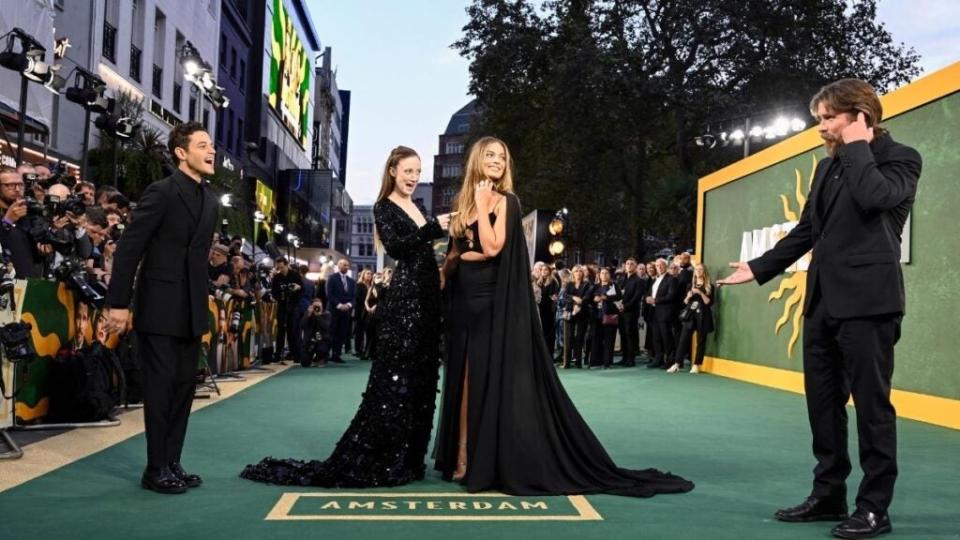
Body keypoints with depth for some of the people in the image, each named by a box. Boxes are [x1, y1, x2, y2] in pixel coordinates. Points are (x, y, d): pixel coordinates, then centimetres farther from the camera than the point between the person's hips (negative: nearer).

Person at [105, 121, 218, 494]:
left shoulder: (210, 201, 12)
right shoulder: (161, 192, -10)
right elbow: (128, 249, -13)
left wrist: (202, 306, 14)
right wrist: (119, 303, -16)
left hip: (191, 312, 7)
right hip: (160, 309, -7)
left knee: (184, 386, 11)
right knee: (160, 388, -1)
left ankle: (172, 464, 20)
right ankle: (156, 470, 9)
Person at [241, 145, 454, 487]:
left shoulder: (415, 208, 17)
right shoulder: (384, 208, -5)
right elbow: (395, 247, -22)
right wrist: (434, 228, -30)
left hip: (426, 297, 8)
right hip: (404, 298, -8)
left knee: (420, 378, 9)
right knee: (395, 378, -10)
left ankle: (403, 458, 17)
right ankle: (368, 460, -3)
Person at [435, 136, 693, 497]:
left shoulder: (506, 201, -4)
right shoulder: (464, 203, 14)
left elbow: (492, 247, -17)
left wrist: (483, 204, -11)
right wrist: (459, 258, -4)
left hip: (496, 303, -7)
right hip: (464, 301, 7)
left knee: (494, 381, -6)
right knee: (464, 382, 8)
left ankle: (494, 464, -1)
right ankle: (464, 460, 14)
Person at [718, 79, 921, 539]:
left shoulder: (899, 158, -2)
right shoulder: (828, 166, 17)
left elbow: (875, 197, -24)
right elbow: (805, 231, 21)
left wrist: (857, 146, -11)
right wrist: (759, 269, 18)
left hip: (867, 302, -7)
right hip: (823, 302, 8)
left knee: (871, 405, -1)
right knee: (823, 403, 11)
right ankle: (828, 496, 23)